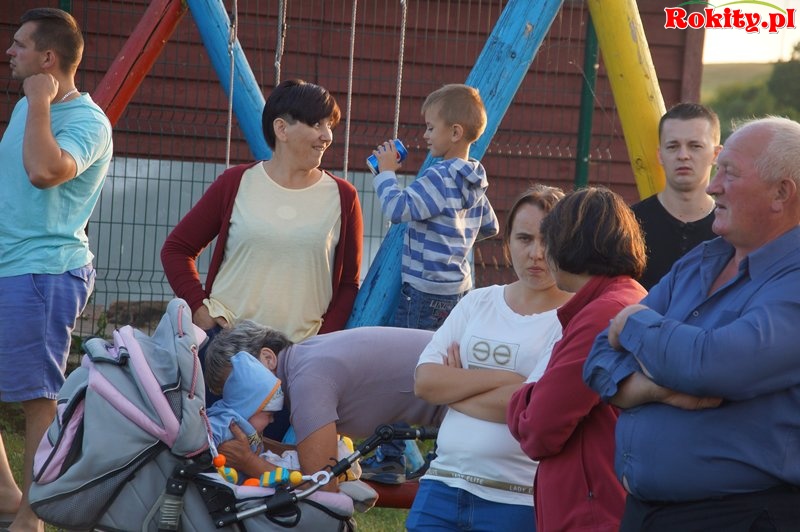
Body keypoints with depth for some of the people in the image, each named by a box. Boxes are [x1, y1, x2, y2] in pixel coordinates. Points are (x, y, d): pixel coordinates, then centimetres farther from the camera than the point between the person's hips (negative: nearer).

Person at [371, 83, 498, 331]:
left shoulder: (440, 177, -18)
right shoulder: (474, 181, 11)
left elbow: (396, 208, -25)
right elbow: (490, 227, 23)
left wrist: (387, 172, -11)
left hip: (426, 291, -9)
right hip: (459, 287, 9)